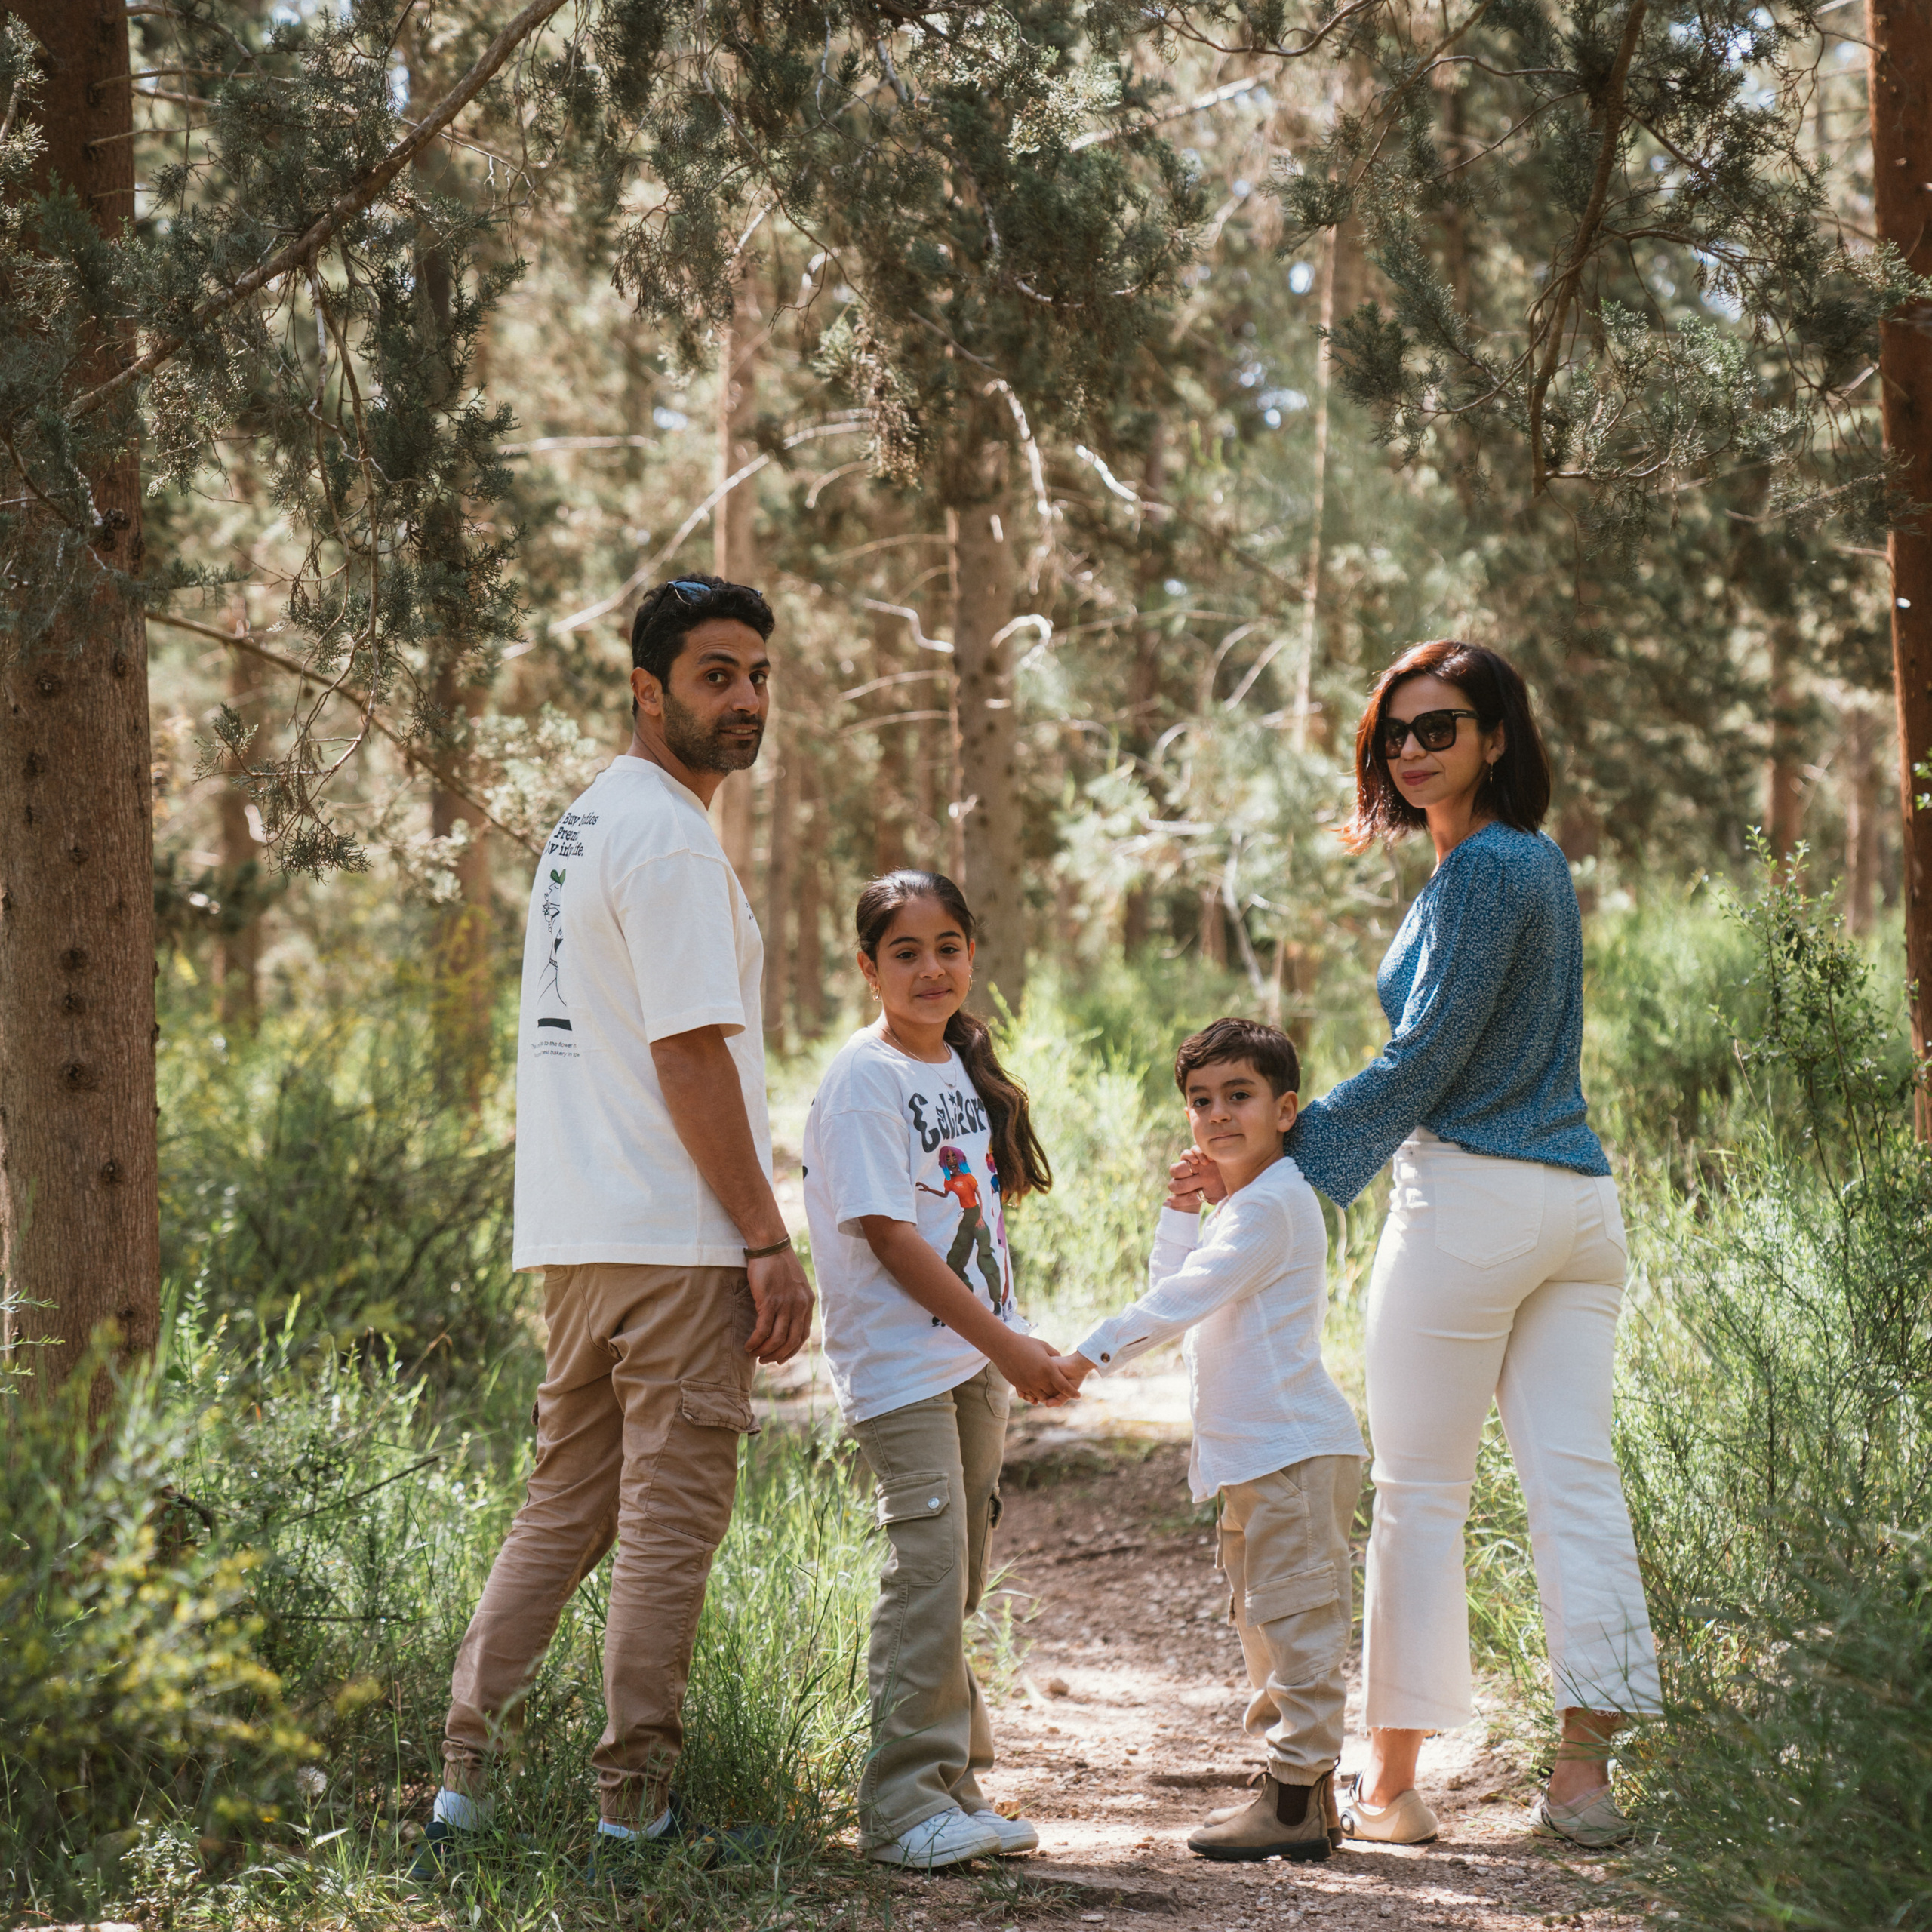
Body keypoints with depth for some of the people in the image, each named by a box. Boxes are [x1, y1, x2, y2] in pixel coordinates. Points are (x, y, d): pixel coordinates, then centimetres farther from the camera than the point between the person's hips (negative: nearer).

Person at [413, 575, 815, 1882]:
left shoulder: (584, 824, 19)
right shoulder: (669, 839, -12)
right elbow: (691, 1053, -18)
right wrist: (769, 1242, -15)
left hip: (577, 1235, 9)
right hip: (676, 1239, -9)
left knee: (564, 1509, 12)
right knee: (670, 1525, -3)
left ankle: (464, 1794, 10)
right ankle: (633, 1818, 1)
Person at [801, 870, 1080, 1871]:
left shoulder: (964, 1066, 13)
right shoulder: (864, 1078, -12)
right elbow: (888, 1234, -17)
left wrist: (1013, 1344, 13)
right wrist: (1005, 1343, -18)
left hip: (975, 1357, 8)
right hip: (900, 1362, -8)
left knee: (958, 1578, 11)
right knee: (929, 1571, -12)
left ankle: (952, 1785, 18)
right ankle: (903, 1807, -8)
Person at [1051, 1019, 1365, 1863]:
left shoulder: (1273, 1202, -14)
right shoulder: (1237, 1204, 19)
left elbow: (1182, 1299, -20)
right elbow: (1174, 1293, 20)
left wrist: (1090, 1354, -19)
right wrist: (1181, 1212, 9)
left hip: (1293, 1451, -11)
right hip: (1255, 1456, 11)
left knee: (1295, 1623, -8)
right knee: (1264, 1625, 15)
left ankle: (1295, 1802, -5)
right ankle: (1306, 1793, 22)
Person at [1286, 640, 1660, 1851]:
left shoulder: (1482, 871, -12)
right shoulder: (1537, 858, 16)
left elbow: (1421, 1065, -14)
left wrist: (1280, 1151, -7)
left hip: (1470, 1199, -9)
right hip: (1579, 1196, 9)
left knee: (1421, 1491, 0)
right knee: (1577, 1479, 3)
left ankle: (1392, 1785, 6)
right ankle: (1587, 1775, 2)